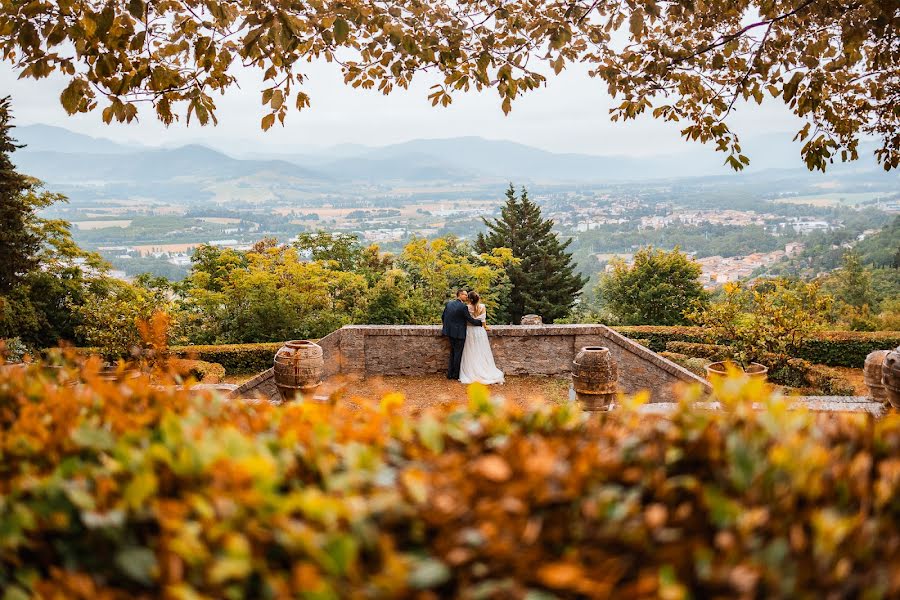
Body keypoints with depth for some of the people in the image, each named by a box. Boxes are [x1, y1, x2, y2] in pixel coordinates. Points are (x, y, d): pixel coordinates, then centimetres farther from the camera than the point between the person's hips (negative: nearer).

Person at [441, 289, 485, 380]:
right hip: (459, 333, -7)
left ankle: (450, 373, 20)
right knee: (458, 353, 5)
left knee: (452, 352, 18)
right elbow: (470, 320, -15)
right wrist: (481, 323, -3)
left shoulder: (449, 303, 4)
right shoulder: (463, 307, -18)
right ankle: (456, 374, 13)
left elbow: (443, 317, 11)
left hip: (450, 332, 7)